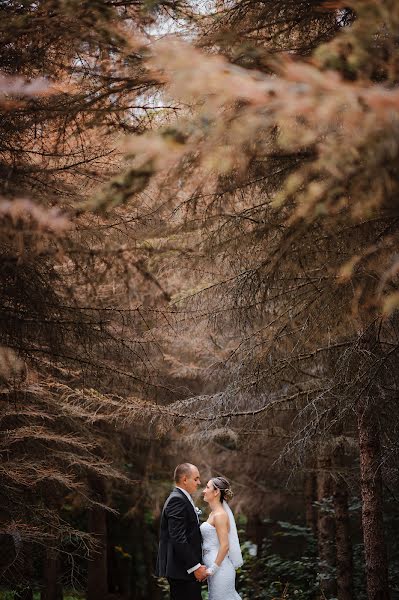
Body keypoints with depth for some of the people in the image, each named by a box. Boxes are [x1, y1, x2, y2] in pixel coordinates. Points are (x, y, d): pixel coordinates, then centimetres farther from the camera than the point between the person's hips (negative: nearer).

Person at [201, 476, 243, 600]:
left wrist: (212, 569, -19)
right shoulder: (214, 513, 12)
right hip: (215, 565, 9)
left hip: (219, 566, -9)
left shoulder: (220, 515, -16)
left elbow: (224, 546, -21)